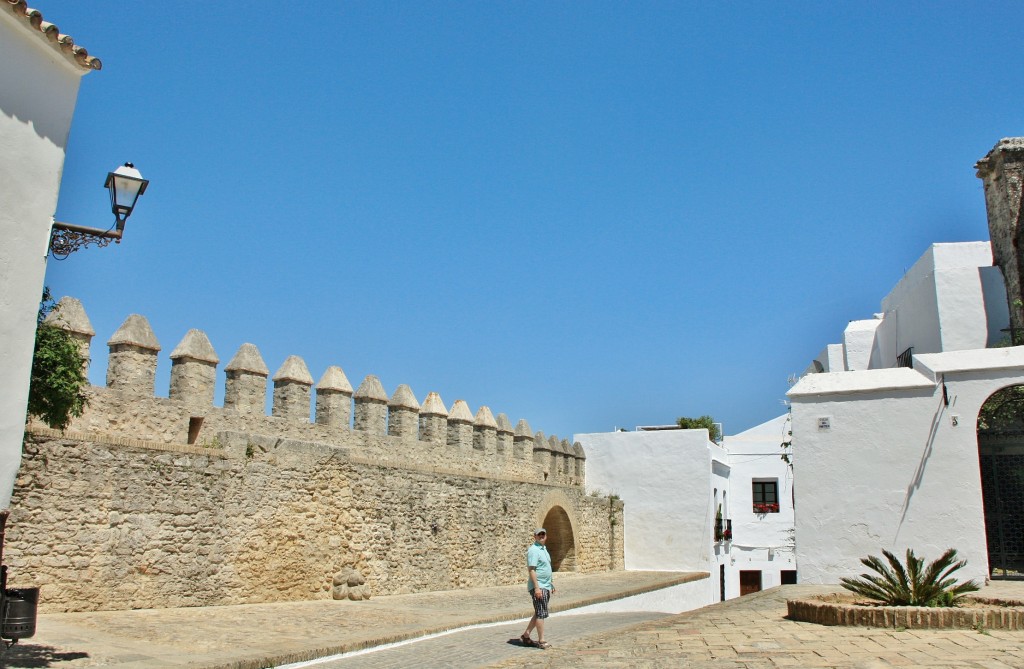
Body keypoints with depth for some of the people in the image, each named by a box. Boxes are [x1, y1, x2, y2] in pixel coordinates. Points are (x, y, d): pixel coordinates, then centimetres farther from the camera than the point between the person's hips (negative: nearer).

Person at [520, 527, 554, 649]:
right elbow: (531, 570, -20)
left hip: (545, 586, 10)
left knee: (538, 614, 13)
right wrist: (537, 588, -25)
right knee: (541, 614, -5)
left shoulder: (544, 549, 16)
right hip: (538, 587, -10)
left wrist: (551, 584, 23)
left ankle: (526, 636, 20)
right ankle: (541, 641, 1)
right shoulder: (534, 550, -14)